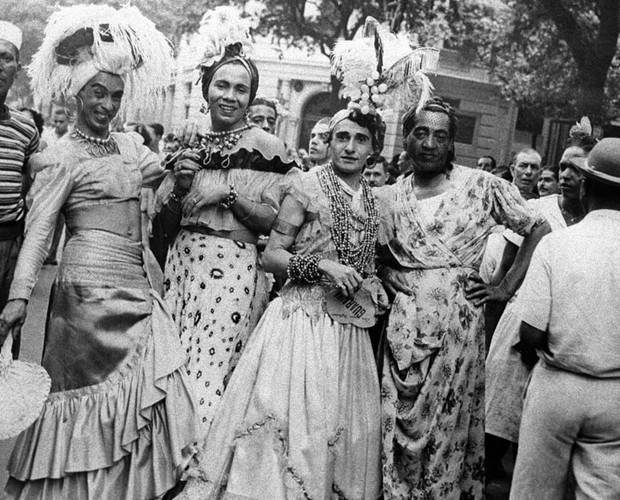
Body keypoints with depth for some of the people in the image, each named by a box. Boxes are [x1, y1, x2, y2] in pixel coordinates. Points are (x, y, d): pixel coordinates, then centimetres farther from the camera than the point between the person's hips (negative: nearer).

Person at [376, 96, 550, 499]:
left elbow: (539, 229, 2)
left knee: (449, 425, 5)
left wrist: (506, 288, -2)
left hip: (460, 322, -2)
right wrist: (387, 276, 1)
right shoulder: (390, 197, 7)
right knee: (400, 425, 6)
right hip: (405, 326, 2)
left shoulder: (482, 186, -1)